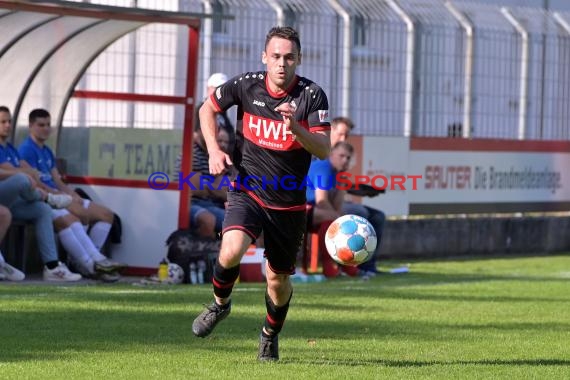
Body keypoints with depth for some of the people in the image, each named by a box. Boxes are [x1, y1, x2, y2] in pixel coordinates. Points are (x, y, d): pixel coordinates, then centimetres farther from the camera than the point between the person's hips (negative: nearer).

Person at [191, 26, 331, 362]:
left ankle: (271, 335, 39)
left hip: (289, 204, 1)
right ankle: (221, 303, 4)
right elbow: (208, 109, 11)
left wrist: (296, 128, -34)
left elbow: (324, 149, -17)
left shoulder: (312, 95, -10)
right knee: (231, 251, -27)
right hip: (247, 191, 0)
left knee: (279, 280, 8)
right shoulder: (246, 85, -7)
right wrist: (214, 150, -2)